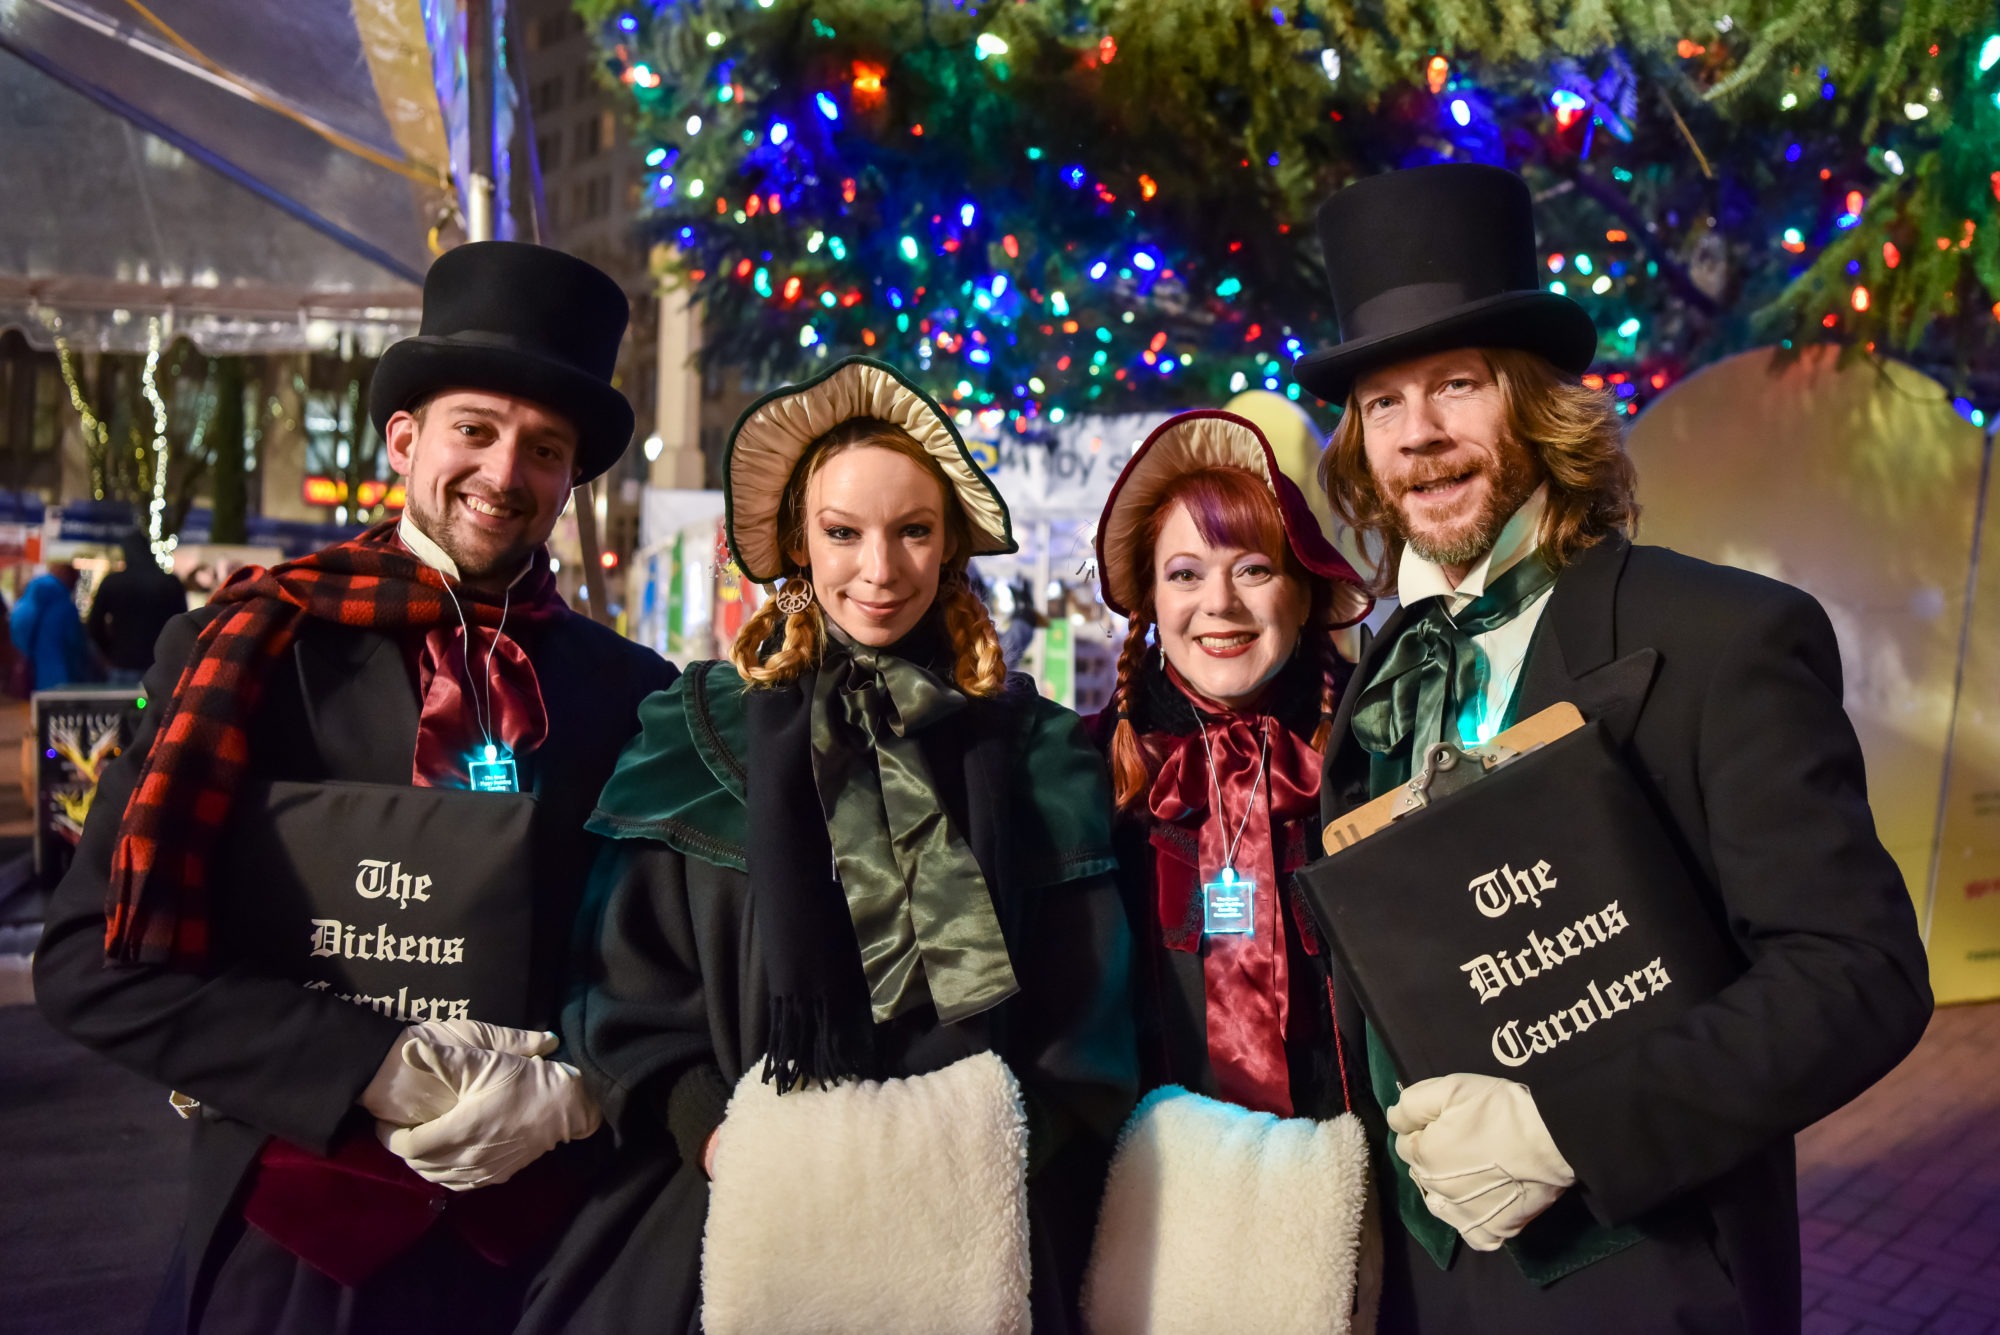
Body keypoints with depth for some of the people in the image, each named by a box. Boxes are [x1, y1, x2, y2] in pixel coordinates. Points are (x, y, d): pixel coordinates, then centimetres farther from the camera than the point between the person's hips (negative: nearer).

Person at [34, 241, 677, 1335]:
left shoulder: (635, 693, -3)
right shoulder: (247, 648, -6)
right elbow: (95, 959, -10)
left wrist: (572, 1090, -15)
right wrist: (372, 1071, -18)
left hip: (545, 1237, 2)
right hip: (290, 1245, -1)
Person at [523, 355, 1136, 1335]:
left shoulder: (1041, 756, 5)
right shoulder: (698, 733, 5)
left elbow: (1087, 1031, 6)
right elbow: (629, 994, 3)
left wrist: (994, 1161, -6)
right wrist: (722, 1142, -9)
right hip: (742, 1218, 0)